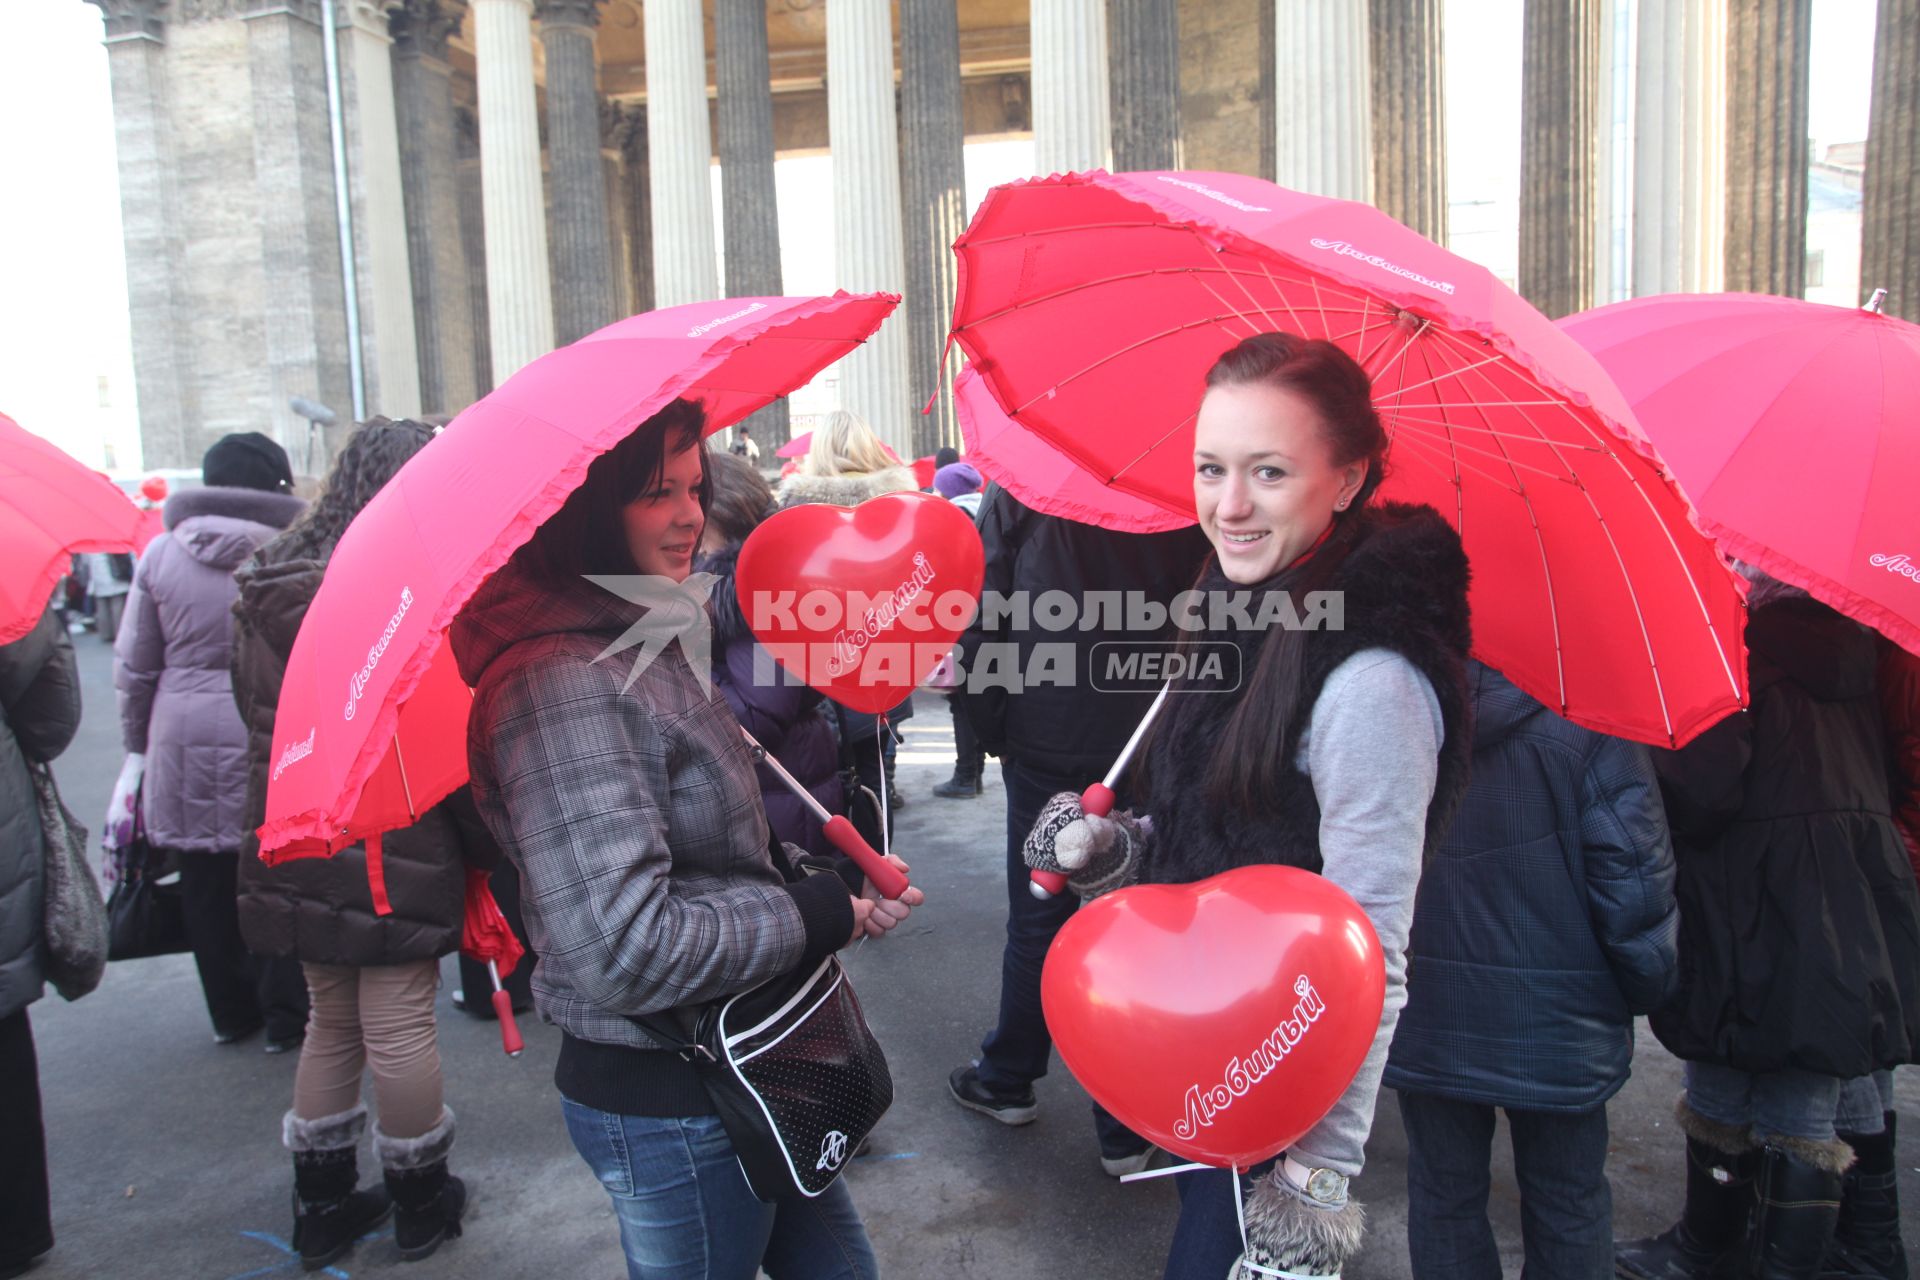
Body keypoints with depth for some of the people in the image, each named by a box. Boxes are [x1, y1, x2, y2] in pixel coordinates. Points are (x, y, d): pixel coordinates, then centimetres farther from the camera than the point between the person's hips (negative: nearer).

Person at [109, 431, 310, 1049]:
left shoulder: (161, 553, 2)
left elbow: (133, 665, 6)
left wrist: (137, 747, 16)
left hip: (184, 743, 3)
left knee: (206, 886, 14)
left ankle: (231, 1013, 28)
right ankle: (285, 1016, 17)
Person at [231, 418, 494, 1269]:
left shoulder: (264, 594, 6)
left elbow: (256, 718, 12)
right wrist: (486, 844, -5)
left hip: (293, 849, 7)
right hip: (396, 854, -6)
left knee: (331, 1020, 19)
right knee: (400, 1025, 6)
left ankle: (320, 1204, 30)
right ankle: (420, 1201, 23)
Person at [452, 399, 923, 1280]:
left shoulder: (644, 645, 6)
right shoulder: (567, 686, -26)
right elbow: (622, 951, -31)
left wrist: (837, 879, 2)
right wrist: (814, 915, -19)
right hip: (667, 1104, -9)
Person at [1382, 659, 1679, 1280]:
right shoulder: (1592, 722, -14)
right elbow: (1633, 879, -14)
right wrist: (1648, 988, 3)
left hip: (1424, 1018, 2)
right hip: (1555, 1020, -2)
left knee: (1442, 1196, 17)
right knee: (1567, 1205, 17)